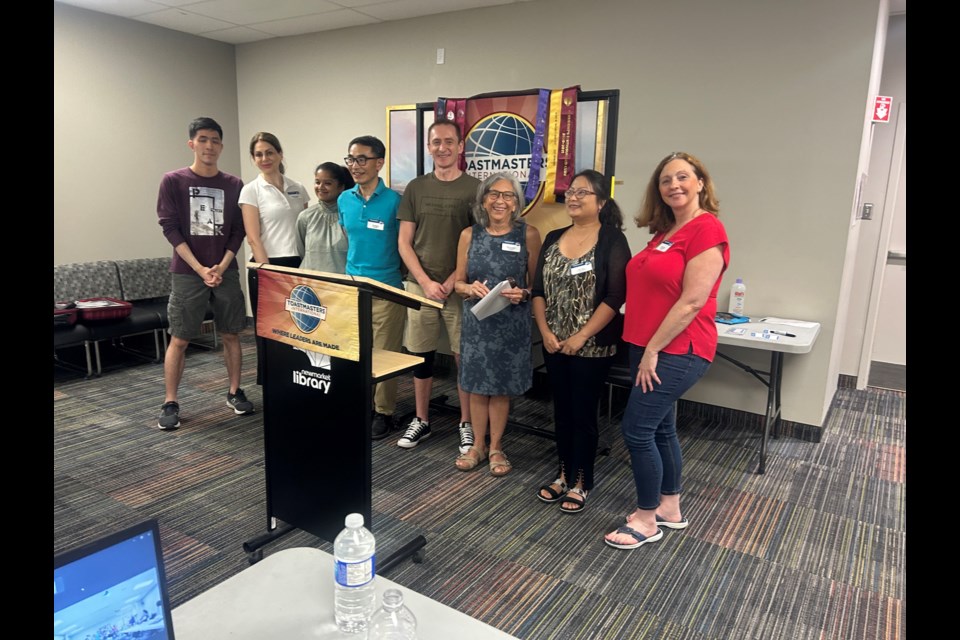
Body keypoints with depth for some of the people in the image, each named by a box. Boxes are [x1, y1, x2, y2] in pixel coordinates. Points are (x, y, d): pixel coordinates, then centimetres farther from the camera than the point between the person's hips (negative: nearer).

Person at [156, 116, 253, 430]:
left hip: (226, 272, 2)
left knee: (231, 335, 7)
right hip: (186, 274, -2)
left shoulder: (234, 185, 6)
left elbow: (238, 231, 4)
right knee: (179, 339, 0)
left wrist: (221, 267, -8)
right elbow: (170, 228, -6)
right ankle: (170, 403, 9)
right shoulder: (173, 181, 0)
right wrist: (200, 269, -13)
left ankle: (235, 393, 20)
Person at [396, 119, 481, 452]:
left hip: (459, 287, -2)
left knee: (465, 357, 2)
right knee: (420, 356, 9)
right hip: (420, 284, 3)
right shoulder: (415, 188, 7)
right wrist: (426, 282, -6)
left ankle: (466, 424, 18)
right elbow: (404, 243, 5)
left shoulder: (475, 189, -1)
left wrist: (451, 283, -10)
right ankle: (421, 420, 25)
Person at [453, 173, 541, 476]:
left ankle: (496, 448, 28)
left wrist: (522, 294, -21)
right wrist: (471, 288, -16)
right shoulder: (469, 234, 1)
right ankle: (477, 445, 29)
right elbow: (458, 282, 5)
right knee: (477, 384, 11)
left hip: (511, 323, -2)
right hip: (476, 320, 2)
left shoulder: (528, 234, -5)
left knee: (501, 386, 9)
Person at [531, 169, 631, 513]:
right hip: (554, 344, 5)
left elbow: (615, 297, -15)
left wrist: (582, 336, -17)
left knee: (583, 414, 5)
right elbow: (538, 290, 7)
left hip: (592, 346, -5)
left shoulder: (612, 239, -9)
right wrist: (545, 331, -5)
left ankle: (581, 483, 21)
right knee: (562, 411, 15)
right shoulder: (553, 238, 8)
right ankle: (564, 474, 31)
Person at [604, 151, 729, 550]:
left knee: (636, 429, -5)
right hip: (649, 347, 9)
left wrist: (653, 351, -16)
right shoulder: (665, 231, 12)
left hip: (677, 351, -9)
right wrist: (644, 349, 9)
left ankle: (647, 520, 14)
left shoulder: (707, 229, -14)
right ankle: (670, 509, 33)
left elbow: (692, 301, -20)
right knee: (660, 428, 16)